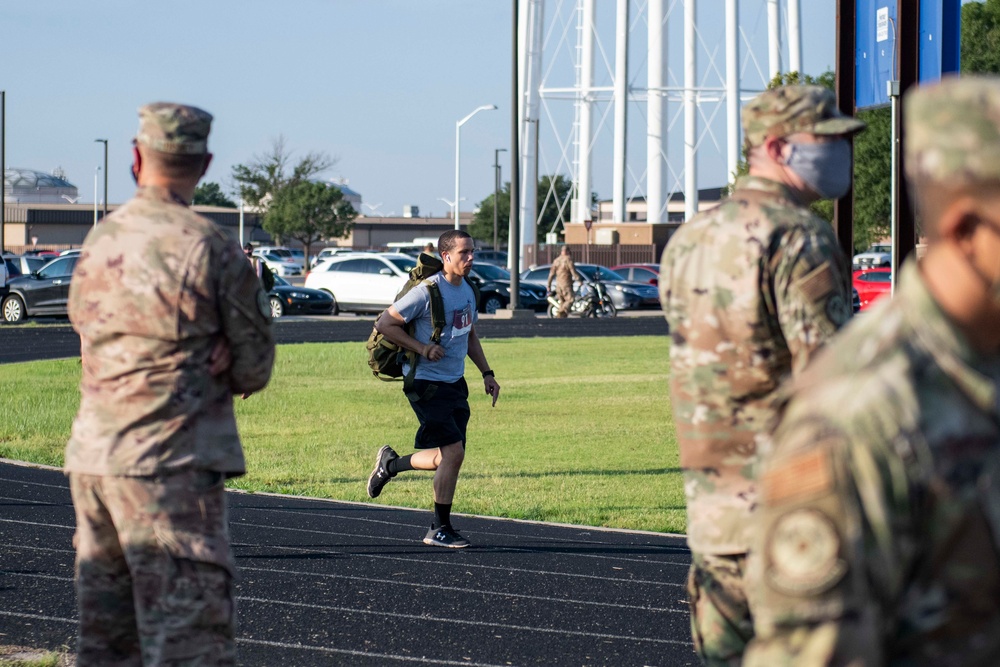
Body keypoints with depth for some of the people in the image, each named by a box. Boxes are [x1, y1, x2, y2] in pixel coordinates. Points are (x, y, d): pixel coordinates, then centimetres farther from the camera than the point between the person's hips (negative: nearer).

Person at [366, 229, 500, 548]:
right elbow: (384, 323, -14)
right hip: (426, 382, -9)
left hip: (455, 383, 9)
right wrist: (422, 348, -18)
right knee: (453, 451, -13)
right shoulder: (427, 292, -16)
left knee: (447, 457, 7)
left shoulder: (467, 291, 10)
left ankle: (390, 464, 30)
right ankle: (440, 530, 2)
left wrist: (487, 373, 17)